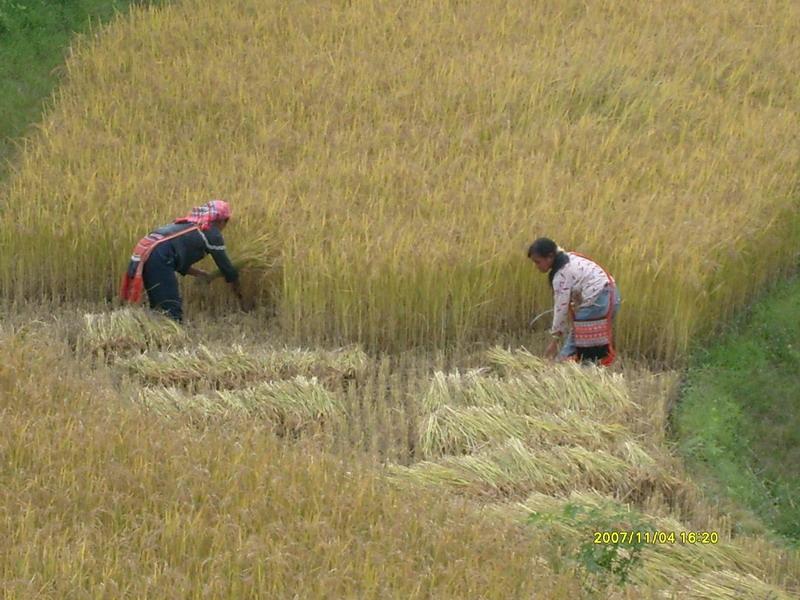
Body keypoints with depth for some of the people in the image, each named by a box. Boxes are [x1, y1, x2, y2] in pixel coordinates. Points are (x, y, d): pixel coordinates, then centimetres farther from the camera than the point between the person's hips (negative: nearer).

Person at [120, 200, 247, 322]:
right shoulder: (212, 233, 8)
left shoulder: (187, 224, 30)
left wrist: (199, 273, 30)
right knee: (173, 311, -8)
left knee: (159, 309, 14)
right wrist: (240, 297, 25)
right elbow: (226, 267, 15)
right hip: (158, 258, -9)